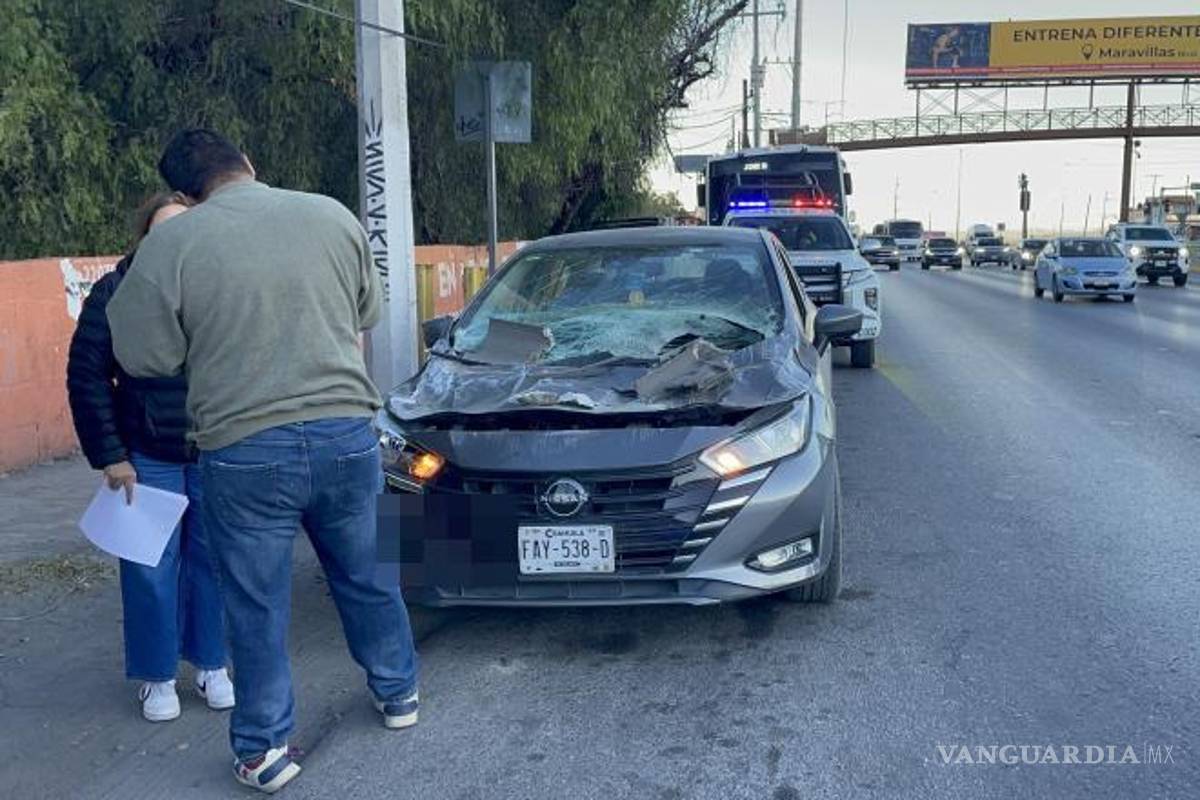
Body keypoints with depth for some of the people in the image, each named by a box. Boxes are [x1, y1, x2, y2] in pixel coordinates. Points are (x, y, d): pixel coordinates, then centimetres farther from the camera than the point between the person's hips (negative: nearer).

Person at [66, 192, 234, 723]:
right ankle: (157, 677, 21)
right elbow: (86, 377, -4)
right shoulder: (116, 293, -4)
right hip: (147, 459, -1)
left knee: (212, 560, 9)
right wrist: (110, 457, -8)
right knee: (151, 569, 5)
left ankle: (212, 665, 26)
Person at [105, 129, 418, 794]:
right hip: (345, 434, 3)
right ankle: (397, 692, 38)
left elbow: (144, 355, -1)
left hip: (244, 450, -3)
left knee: (258, 607, 11)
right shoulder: (334, 216, 2)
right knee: (366, 577, 21)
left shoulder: (170, 244, -7)